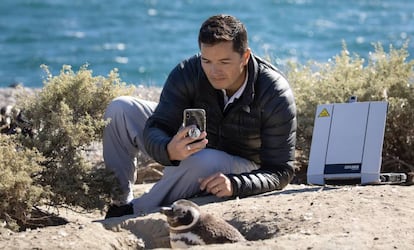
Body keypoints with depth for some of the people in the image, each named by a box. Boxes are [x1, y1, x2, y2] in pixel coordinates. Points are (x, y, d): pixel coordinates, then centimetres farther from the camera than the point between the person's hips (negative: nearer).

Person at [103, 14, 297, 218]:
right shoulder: (188, 73, -21)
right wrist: (169, 150, -50)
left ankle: (134, 213, -20)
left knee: (204, 161, -40)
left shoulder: (276, 94, -28)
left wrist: (234, 184, -45)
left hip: (240, 169, -4)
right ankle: (120, 202, -6)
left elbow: (281, 171, -26)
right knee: (121, 109, -12)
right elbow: (155, 129, -24)